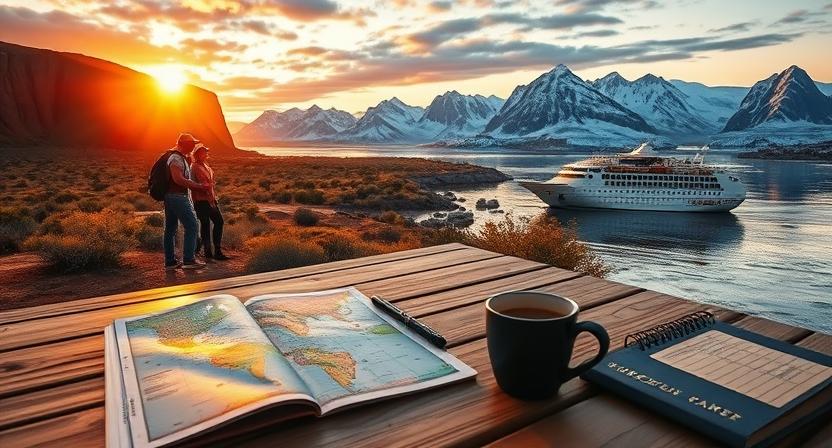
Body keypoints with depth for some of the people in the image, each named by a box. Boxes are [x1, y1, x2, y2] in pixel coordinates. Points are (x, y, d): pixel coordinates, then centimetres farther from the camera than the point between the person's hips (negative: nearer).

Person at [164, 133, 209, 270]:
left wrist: (198, 186, 17)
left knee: (170, 229, 11)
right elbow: (178, 179, -24)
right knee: (191, 226, -9)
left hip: (171, 197, 11)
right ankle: (189, 260, -8)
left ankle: (170, 262, 16)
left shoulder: (180, 157, 20)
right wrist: (198, 186, -21)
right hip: (178, 197, -11)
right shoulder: (177, 158, -13)